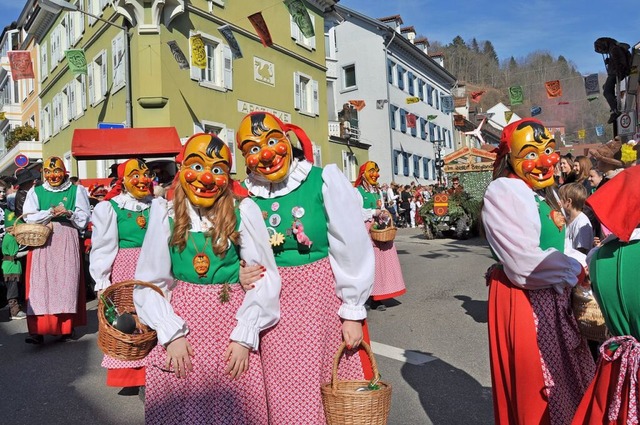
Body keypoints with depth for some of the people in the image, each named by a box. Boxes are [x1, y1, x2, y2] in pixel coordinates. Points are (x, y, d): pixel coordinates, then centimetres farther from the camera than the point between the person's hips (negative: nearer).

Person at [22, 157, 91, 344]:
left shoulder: (76, 190, 10)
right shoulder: (35, 192, 13)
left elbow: (84, 217, 5)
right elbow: (29, 217, 2)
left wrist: (69, 213, -13)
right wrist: (51, 213, -12)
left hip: (67, 242, -1)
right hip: (42, 243, 1)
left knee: (67, 283, -2)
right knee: (40, 284, -6)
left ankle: (67, 327, 5)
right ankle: (38, 330, -7)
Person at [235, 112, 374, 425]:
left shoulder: (324, 181, -9)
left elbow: (352, 250, -7)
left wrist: (353, 313, -5)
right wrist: (241, 276, -11)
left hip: (323, 296, -2)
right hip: (274, 305, 3)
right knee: (285, 395, 11)